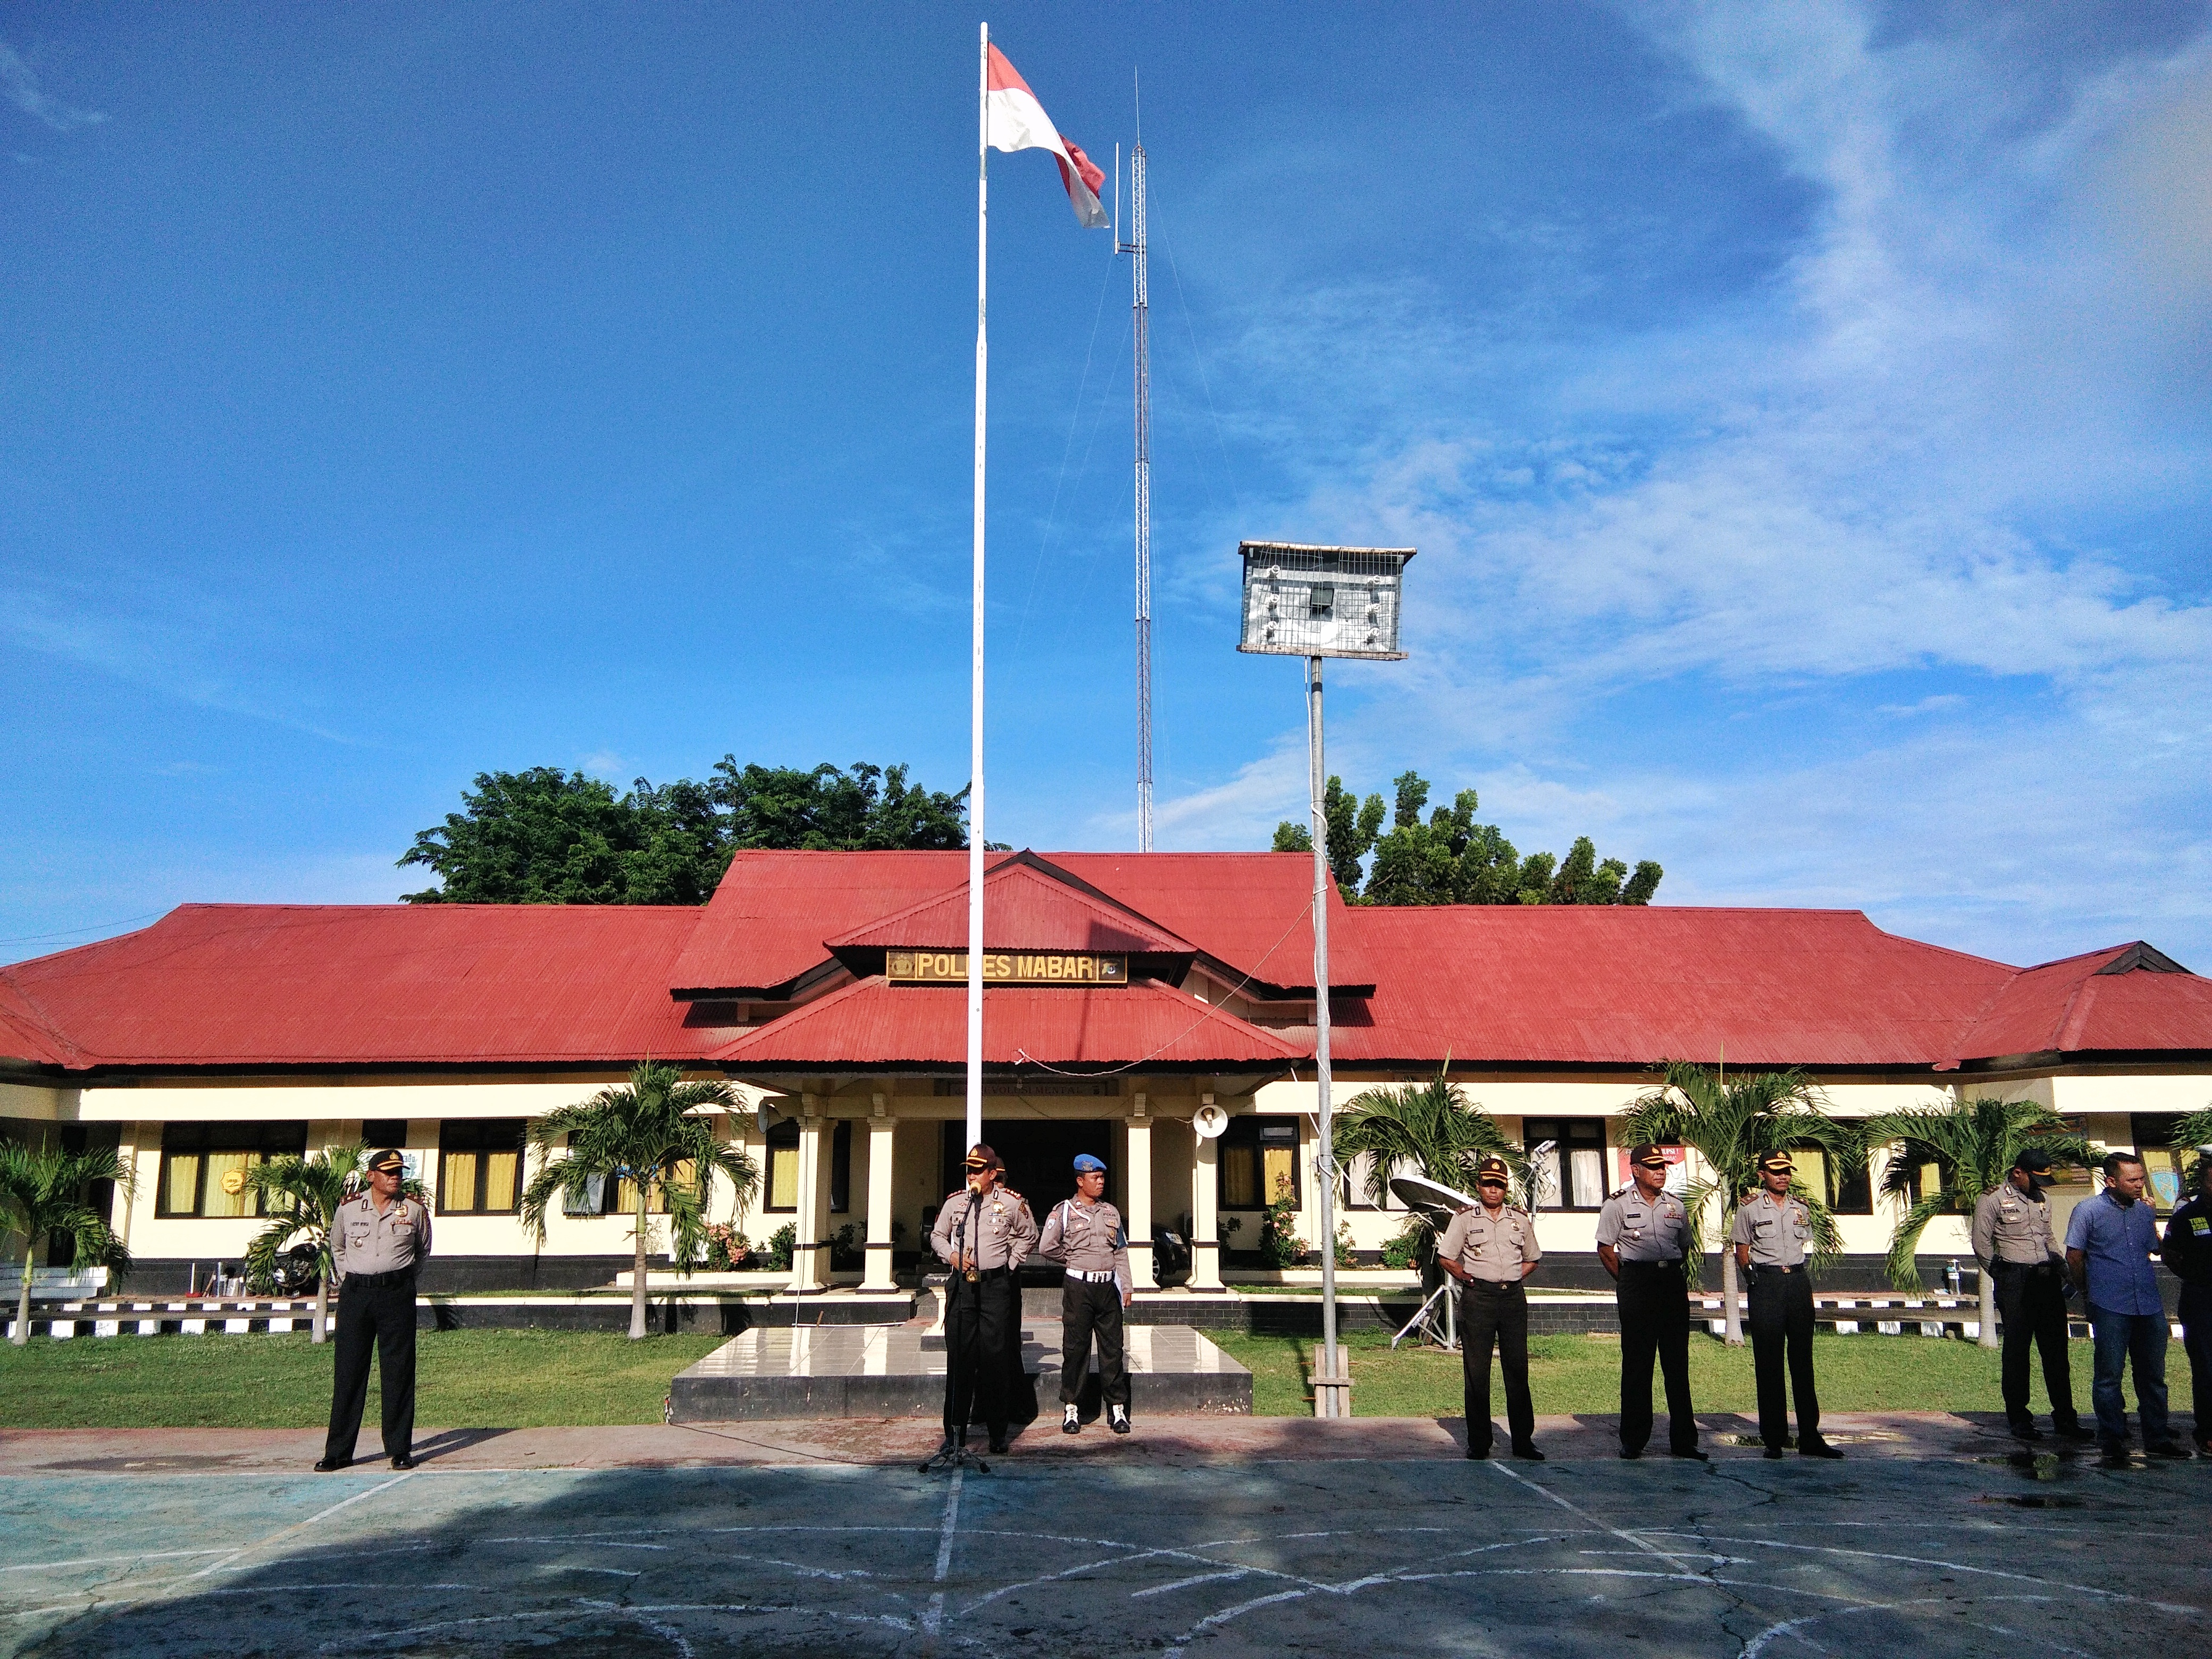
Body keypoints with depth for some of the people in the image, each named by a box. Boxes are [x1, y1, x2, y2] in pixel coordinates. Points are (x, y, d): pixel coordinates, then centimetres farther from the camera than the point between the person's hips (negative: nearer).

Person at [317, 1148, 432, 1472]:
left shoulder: (415, 1209, 3)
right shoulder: (348, 1209, 4)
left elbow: (423, 1250, 18)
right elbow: (337, 1248, 21)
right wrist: (346, 1281, 13)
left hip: (397, 1295, -1)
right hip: (355, 1294, 1)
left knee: (398, 1372, 0)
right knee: (348, 1372, 2)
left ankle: (400, 1449, 6)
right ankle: (338, 1451, 10)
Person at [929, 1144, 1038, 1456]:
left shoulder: (1011, 1203, 2)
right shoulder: (955, 1202, 6)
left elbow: (1029, 1237, 17)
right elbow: (937, 1236, 18)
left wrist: (1010, 1264, 8)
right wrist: (951, 1256, 1)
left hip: (996, 1286, -1)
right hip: (961, 1286, 1)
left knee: (996, 1358, -1)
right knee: (959, 1357, -1)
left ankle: (998, 1433, 9)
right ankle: (955, 1433, 5)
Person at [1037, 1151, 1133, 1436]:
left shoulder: (1111, 1212, 13)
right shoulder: (1064, 1211, -2)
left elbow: (1121, 1252, 14)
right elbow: (1046, 1247, -6)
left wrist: (1127, 1286, 8)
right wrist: (1074, 1261, 6)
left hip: (1108, 1287, 4)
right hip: (1078, 1287, -4)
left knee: (1113, 1348, 4)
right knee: (1075, 1348, 1)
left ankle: (1117, 1409, 10)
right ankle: (1070, 1409, 9)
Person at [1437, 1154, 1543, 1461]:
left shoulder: (1520, 1219, 11)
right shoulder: (1465, 1219, 3)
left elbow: (1532, 1260, 21)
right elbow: (1445, 1258, 6)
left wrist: (1512, 1279, 9)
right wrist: (1468, 1279, 1)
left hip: (1514, 1297, 2)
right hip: (1478, 1298, -2)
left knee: (1518, 1369, 3)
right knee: (1476, 1372, 0)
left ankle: (1523, 1441, 9)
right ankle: (1478, 1442, 5)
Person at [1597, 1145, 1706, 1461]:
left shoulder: (1675, 1205, 13)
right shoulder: (1618, 1204, -1)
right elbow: (1605, 1248, 1)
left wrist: (1677, 1275, 12)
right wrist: (1628, 1282, 1)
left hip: (1673, 1283, 4)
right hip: (1637, 1284, -4)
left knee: (1678, 1363, 5)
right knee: (1636, 1363, -1)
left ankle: (1684, 1439, 10)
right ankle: (1633, 1440, 6)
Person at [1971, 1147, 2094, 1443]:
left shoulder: (2042, 1200, 16)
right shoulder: (1993, 1200, -4)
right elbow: (1981, 1244, -4)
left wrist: (2061, 1265, 10)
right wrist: (2004, 1278, 0)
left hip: (2048, 1279, 6)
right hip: (2015, 1283, -6)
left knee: (2056, 1349, 6)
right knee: (2017, 1350, 0)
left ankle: (2065, 1418, 13)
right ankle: (2019, 1419, 7)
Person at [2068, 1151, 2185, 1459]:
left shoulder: (2145, 1211, 11)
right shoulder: (2088, 1211, -5)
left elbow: (2154, 1249, 24)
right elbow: (2074, 1257, 1)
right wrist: (2092, 1291, 8)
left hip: (2150, 1306, 5)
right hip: (2111, 1309, -5)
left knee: (2153, 1376, 12)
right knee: (2109, 1375, 1)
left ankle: (2158, 1438, 23)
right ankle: (2112, 1442, 9)